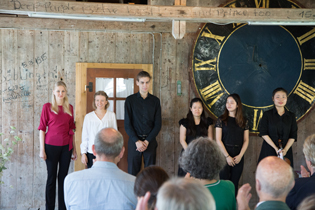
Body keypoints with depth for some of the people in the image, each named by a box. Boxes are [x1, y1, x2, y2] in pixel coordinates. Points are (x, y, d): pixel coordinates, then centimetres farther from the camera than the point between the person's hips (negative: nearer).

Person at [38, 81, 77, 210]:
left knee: (63, 177, 8)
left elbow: (71, 130, 12)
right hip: (51, 146, -3)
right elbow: (42, 128, -4)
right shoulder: (47, 107, -3)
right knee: (51, 177, 4)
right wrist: (42, 149, -8)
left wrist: (74, 149, 11)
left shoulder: (69, 108, 8)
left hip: (66, 146, 3)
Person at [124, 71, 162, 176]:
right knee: (133, 172, -1)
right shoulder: (130, 100, 2)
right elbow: (127, 124, 0)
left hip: (150, 141, 1)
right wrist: (137, 141, -10)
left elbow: (158, 124, 4)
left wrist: (147, 141, -6)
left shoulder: (155, 101, 7)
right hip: (134, 140, -1)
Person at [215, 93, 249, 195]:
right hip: (224, 156, -2)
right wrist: (227, 156, -9)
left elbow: (246, 141, 8)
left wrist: (240, 155, -5)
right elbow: (218, 140, -3)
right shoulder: (221, 120, 1)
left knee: (234, 183, 5)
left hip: (238, 157, 2)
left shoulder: (243, 121, 9)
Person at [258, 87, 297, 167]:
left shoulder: (291, 116, 9)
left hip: (286, 150, 2)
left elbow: (293, 136, 5)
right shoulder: (267, 114, 2)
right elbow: (263, 133, -4)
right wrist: (275, 148, -13)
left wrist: (285, 149, -11)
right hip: (269, 150, -2)